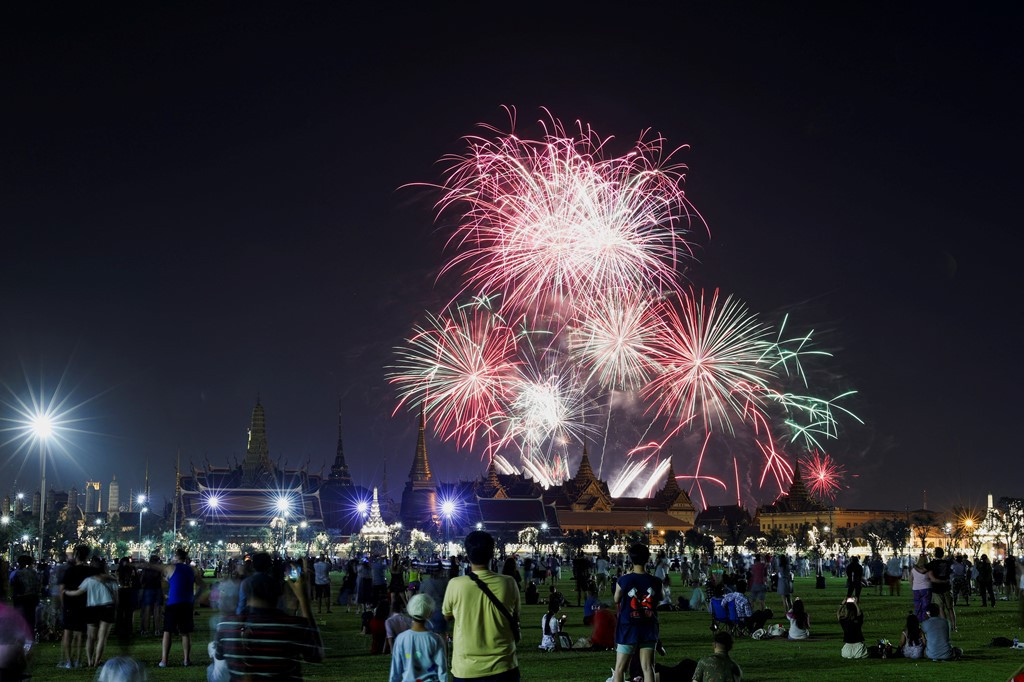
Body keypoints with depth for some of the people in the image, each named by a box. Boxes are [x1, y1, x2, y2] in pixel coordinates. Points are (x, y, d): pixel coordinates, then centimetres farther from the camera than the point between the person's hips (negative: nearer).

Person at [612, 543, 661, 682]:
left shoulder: (624, 580, -12)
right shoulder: (655, 582, -6)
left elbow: (616, 600, 4)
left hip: (628, 629, -2)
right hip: (649, 629, 2)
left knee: (619, 669, 5)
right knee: (647, 668, 3)